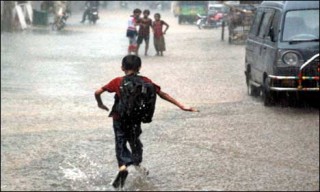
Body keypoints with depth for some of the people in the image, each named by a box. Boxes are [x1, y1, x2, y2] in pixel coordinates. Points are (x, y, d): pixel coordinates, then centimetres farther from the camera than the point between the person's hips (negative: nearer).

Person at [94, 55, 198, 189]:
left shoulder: (118, 82, -10)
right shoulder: (145, 82, -7)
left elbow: (97, 92, -12)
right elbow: (162, 94, -6)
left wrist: (100, 104, 9)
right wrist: (181, 106, -4)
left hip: (119, 119, -2)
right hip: (136, 119, 2)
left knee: (120, 143, 7)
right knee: (134, 140, 25)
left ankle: (122, 166, -20)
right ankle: (137, 164, 45)